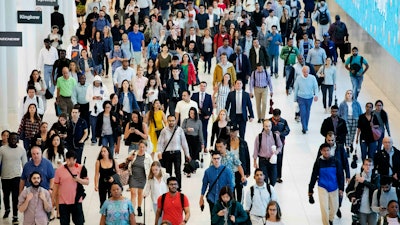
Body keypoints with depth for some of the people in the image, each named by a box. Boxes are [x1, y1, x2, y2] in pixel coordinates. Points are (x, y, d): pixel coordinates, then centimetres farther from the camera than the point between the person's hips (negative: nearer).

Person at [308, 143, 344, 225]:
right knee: (324, 207, -9)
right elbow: (314, 177, -3)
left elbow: (340, 175, 1)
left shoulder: (334, 161, -7)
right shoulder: (318, 162, -9)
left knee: (334, 207, 13)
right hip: (323, 188, -2)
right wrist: (310, 191, -2)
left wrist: (341, 188, 0)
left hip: (334, 188, 2)